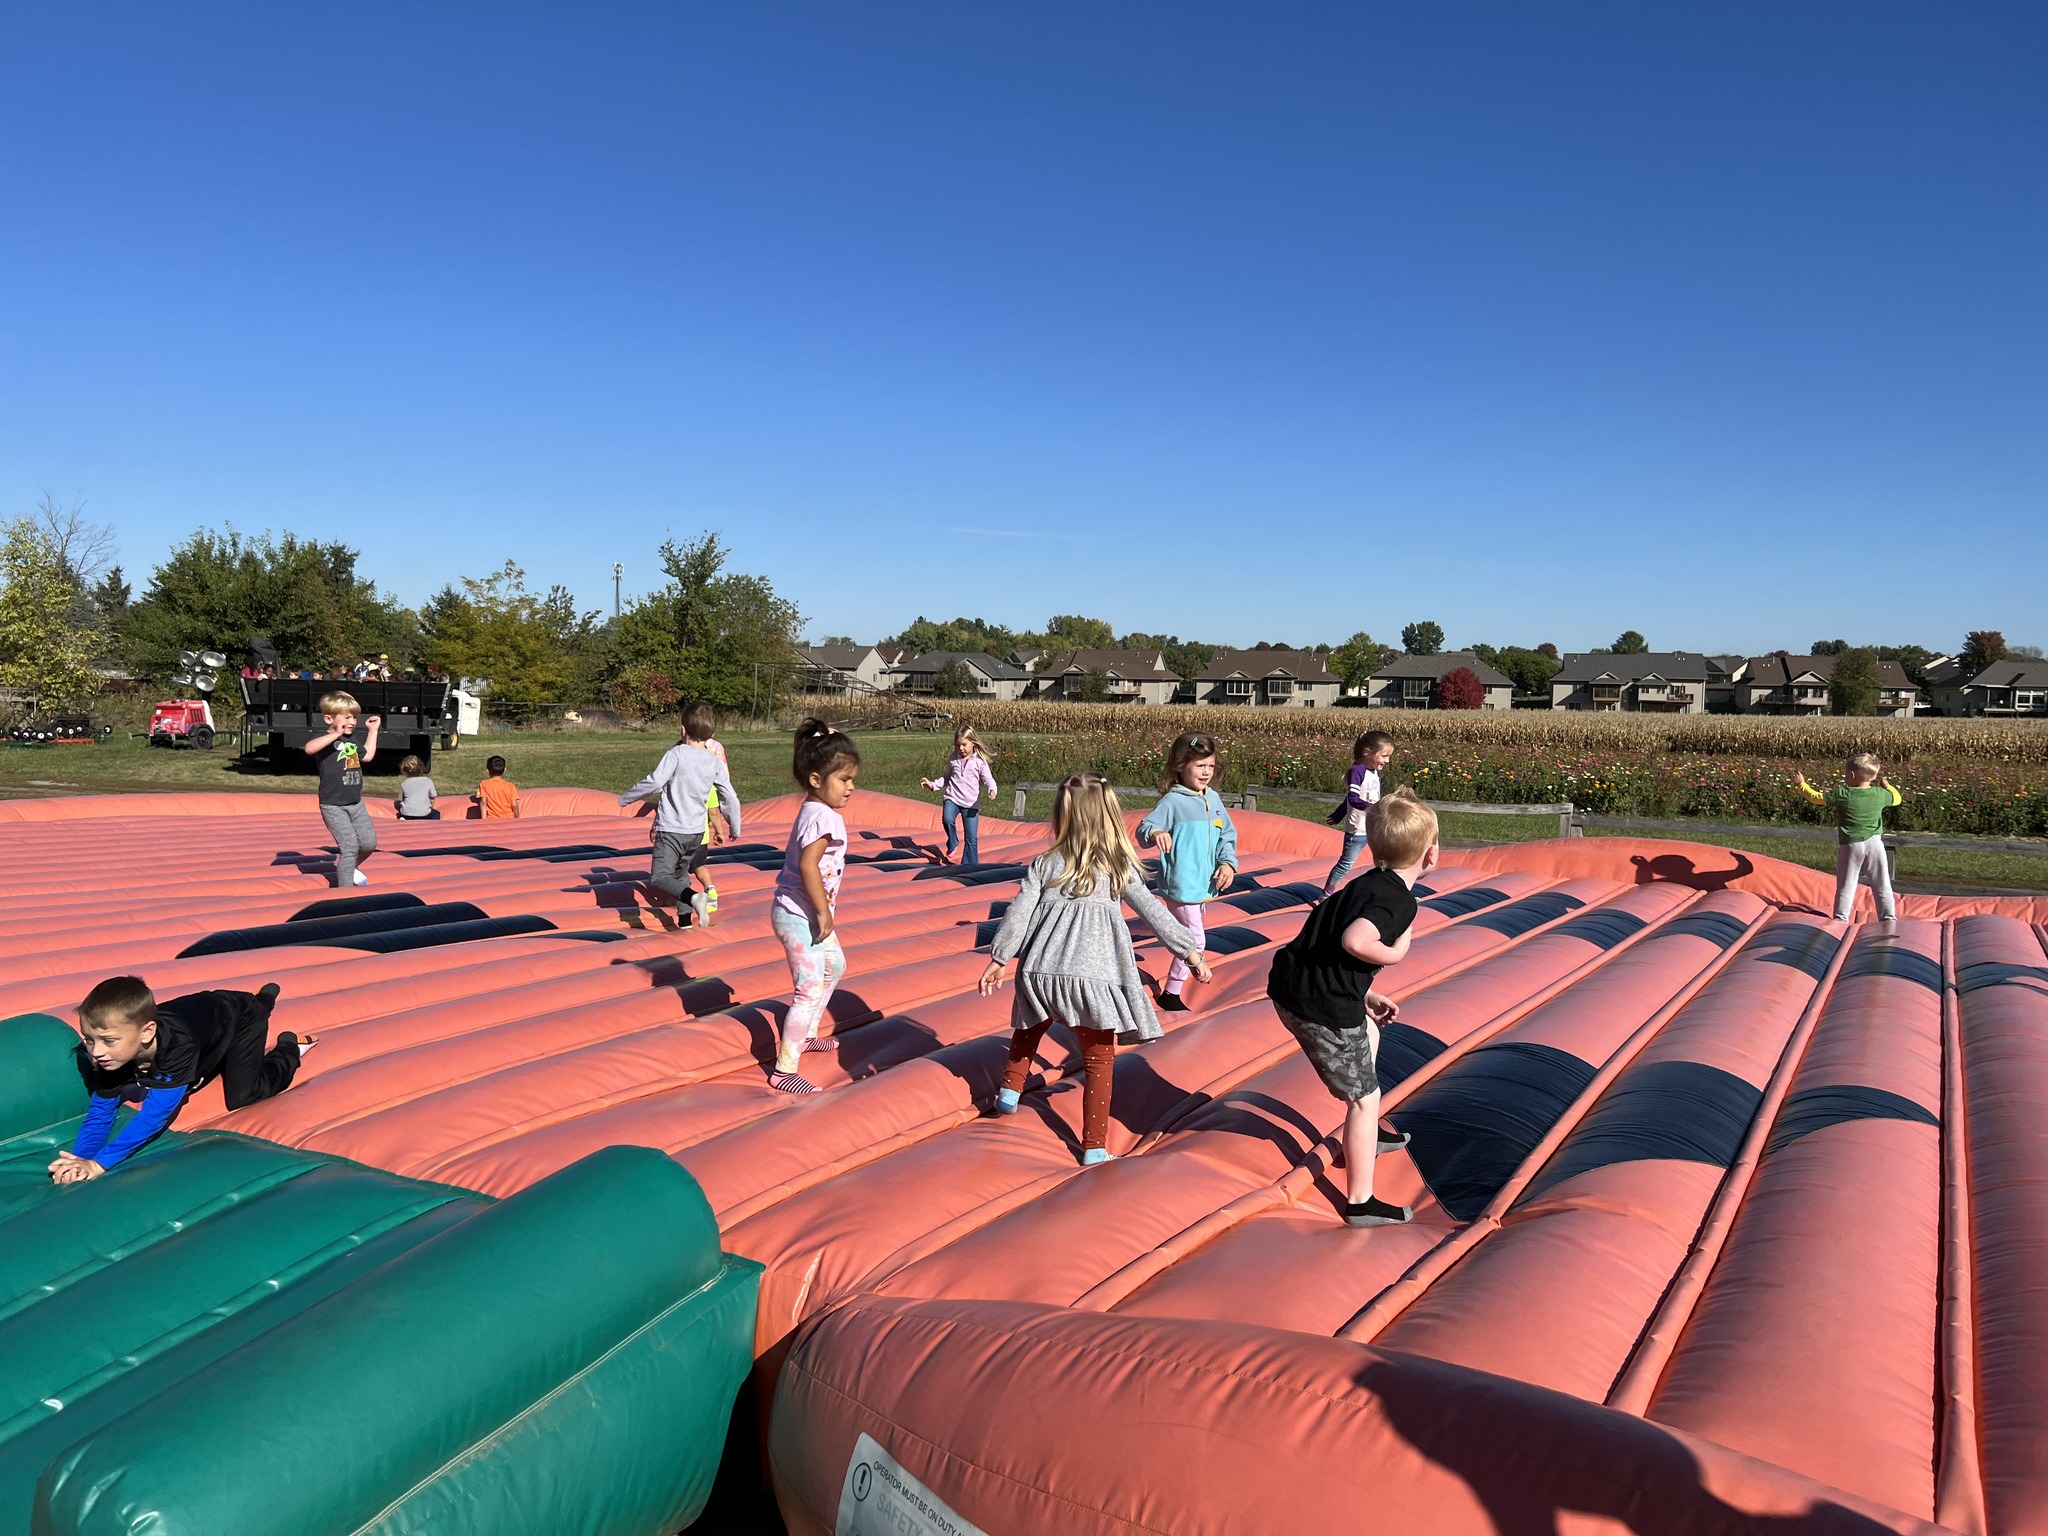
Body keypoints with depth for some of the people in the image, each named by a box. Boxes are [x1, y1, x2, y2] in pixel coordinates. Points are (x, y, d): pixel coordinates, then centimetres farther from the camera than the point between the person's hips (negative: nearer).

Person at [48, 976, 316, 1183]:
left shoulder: (177, 1046, -49)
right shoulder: (113, 1053, -31)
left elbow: (155, 1114, -50)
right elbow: (99, 1113, -25)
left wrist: (99, 1164, -54)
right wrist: (79, 1159, -44)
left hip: (240, 1015, -6)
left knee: (241, 1097, -16)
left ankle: (289, 1048, 12)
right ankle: (264, 1000, 49)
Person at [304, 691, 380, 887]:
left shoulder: (351, 740, 12)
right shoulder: (327, 740, -13)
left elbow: (367, 756, 29)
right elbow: (309, 748, -35)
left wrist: (372, 731, 29)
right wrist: (335, 735, -42)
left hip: (356, 803, 8)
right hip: (333, 806, -8)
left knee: (369, 842, 8)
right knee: (350, 845, -12)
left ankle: (348, 867, 35)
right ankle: (345, 887, -1)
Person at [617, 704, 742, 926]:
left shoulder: (676, 754, -10)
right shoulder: (715, 762, 5)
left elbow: (654, 782, -18)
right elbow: (730, 798, 8)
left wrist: (626, 798, -3)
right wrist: (735, 828, 22)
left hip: (671, 829, -6)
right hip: (697, 831, 6)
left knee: (659, 878, -9)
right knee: (680, 874, 24)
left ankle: (693, 897, -32)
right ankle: (686, 918, 23)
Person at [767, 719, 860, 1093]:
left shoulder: (815, 810, 9)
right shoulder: (823, 817, -22)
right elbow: (808, 865, -32)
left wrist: (823, 909, 16)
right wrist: (824, 910, -26)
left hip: (807, 913, 11)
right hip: (800, 916, -11)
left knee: (834, 966, 29)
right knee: (810, 990, -8)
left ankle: (806, 1035, 44)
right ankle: (784, 1071, -3)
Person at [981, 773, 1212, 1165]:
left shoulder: (1044, 865, 8)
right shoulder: (1120, 867, 6)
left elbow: (1019, 913, 4)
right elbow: (1153, 912, 7)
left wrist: (998, 959, 11)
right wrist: (1190, 952, 13)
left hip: (1040, 971, 2)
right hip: (1093, 975, -2)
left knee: (1028, 1031, 31)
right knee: (1099, 1058, 6)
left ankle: (1009, 1093, 36)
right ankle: (1095, 1147, 4)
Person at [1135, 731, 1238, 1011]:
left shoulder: (1213, 799, 7)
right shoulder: (1172, 801, -13)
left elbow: (1227, 835, 14)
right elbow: (1143, 831, -20)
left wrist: (1228, 862, -2)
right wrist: (1155, 832, -43)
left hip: (1204, 883, 7)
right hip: (1180, 883, -7)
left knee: (1188, 936, 17)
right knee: (1194, 939, -7)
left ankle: (1177, 981, 31)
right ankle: (1170, 995, 5)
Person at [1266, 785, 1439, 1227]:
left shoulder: (1368, 884, 13)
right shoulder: (1400, 900, -16)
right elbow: (1353, 941, -32)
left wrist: (1365, 995, 16)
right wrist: (1394, 954, -13)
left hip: (1291, 986, 10)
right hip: (1321, 1009, -10)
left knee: (1369, 1033, 34)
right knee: (1365, 1097, 7)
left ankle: (1367, 1135, 47)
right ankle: (1361, 1203, 16)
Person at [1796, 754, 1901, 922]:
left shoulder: (1842, 795, -11)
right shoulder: (1880, 794, -2)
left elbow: (1817, 797, 0)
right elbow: (1897, 798, 19)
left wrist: (1802, 785, 15)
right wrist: (1886, 784, 34)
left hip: (1850, 845, -2)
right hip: (1874, 844, 2)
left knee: (1846, 885, 4)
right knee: (1882, 885, 8)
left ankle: (1841, 918, 4)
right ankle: (1889, 918, 9)